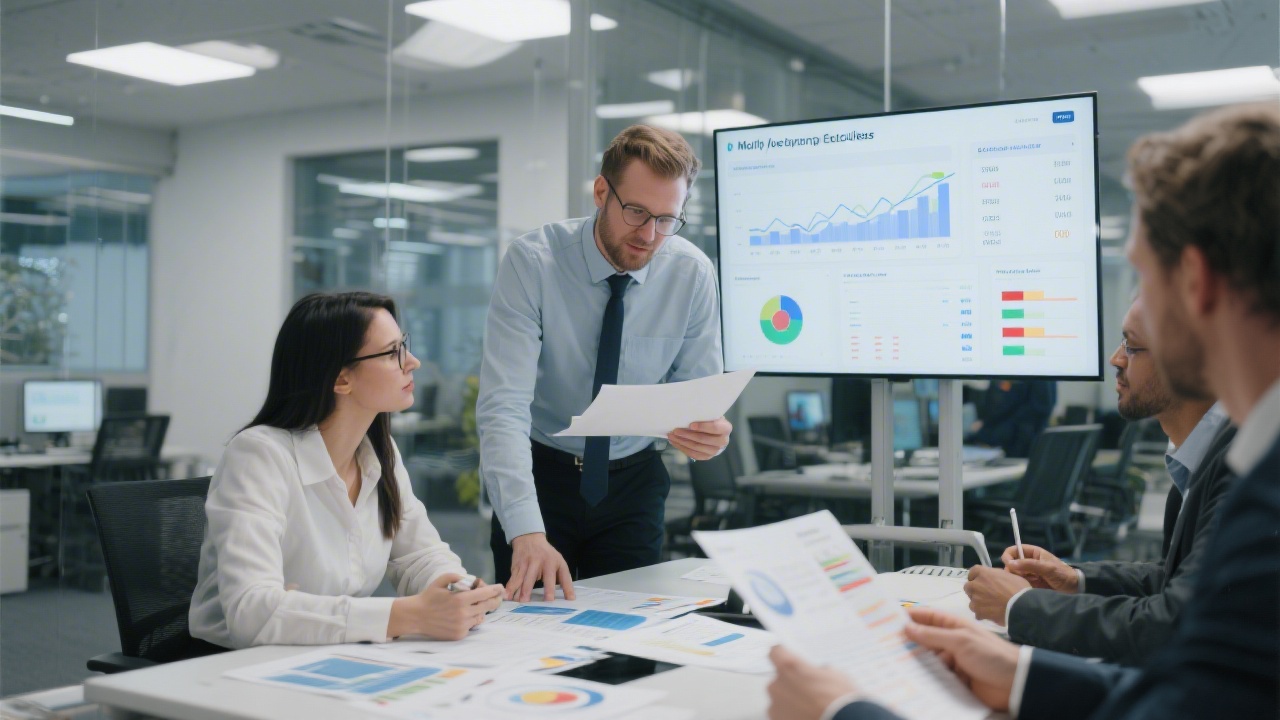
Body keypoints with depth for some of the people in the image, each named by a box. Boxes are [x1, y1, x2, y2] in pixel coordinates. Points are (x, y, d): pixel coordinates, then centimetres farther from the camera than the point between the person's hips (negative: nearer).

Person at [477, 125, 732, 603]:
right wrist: (527, 533, -41)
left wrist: (709, 433, -31)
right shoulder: (531, 262, -21)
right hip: (541, 472, -2)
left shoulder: (693, 273, -11)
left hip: (633, 482, 2)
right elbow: (503, 405, -29)